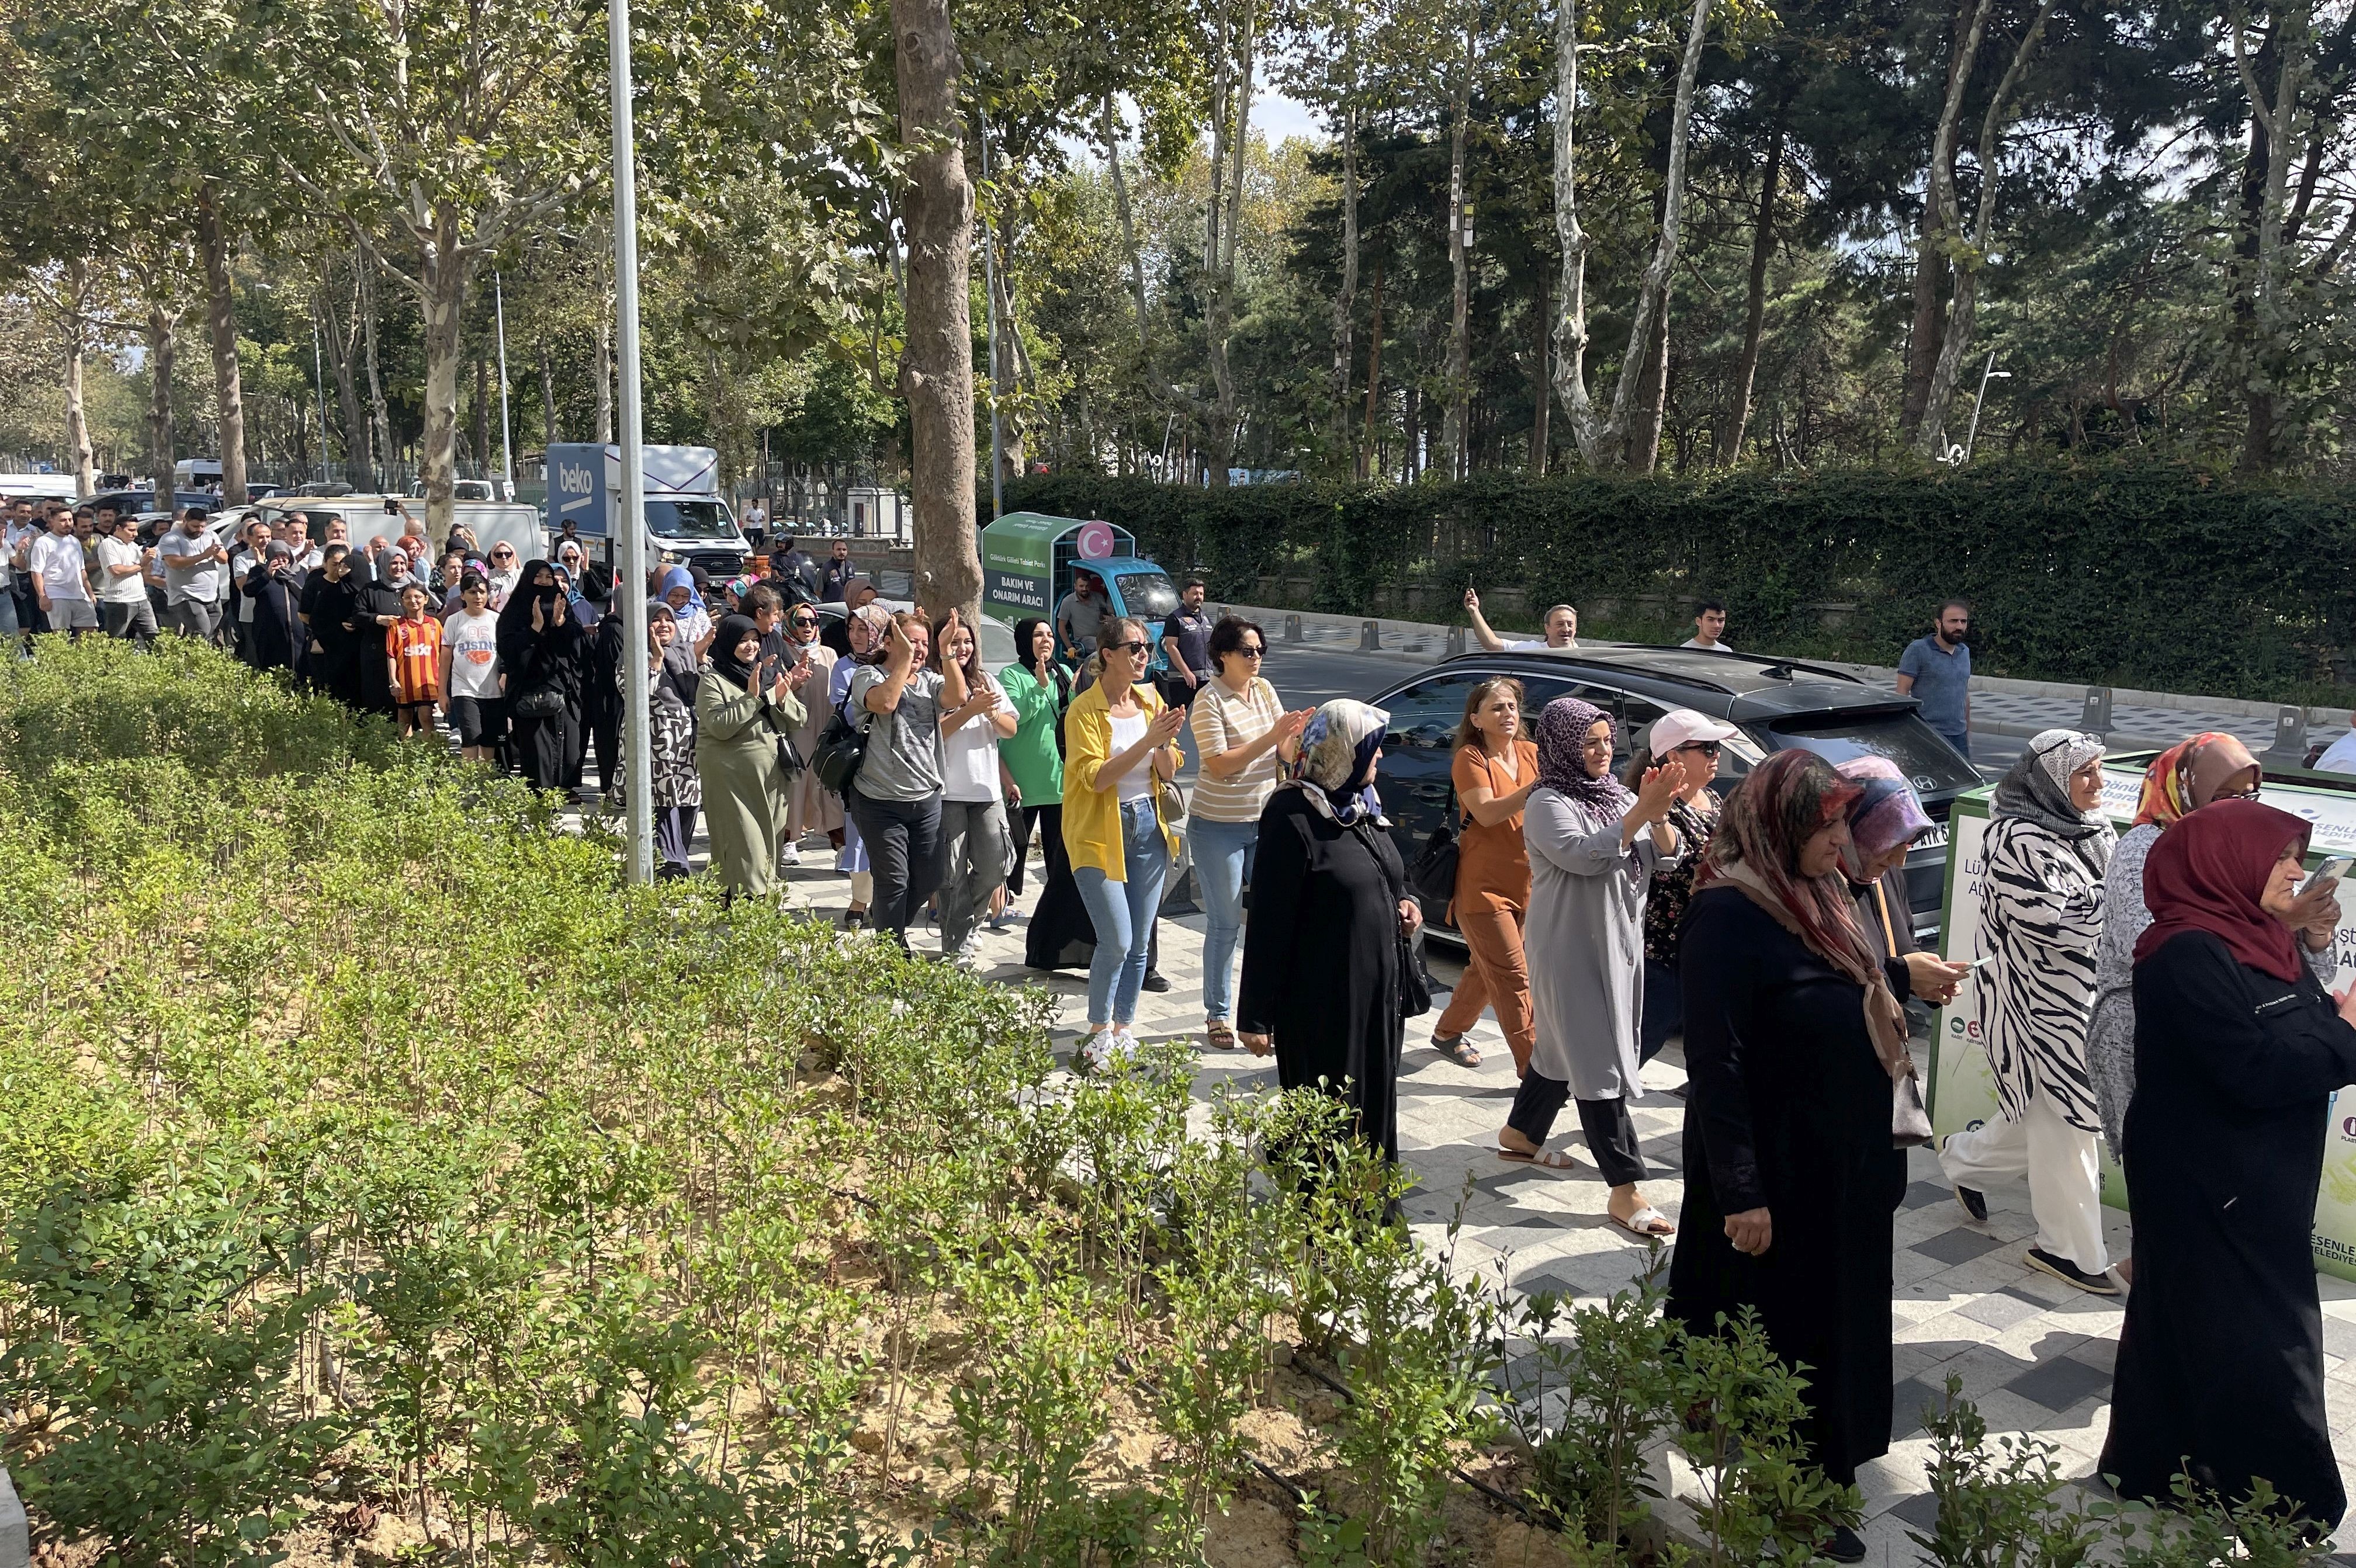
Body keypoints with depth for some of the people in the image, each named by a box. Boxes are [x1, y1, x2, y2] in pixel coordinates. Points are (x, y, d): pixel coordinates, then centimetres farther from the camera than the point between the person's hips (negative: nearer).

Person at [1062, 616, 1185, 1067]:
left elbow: (1168, 772, 6)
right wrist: (1147, 740, -25)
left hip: (1148, 827, 5)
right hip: (1100, 831, -5)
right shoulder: (1085, 709, -10)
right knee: (1116, 942, -11)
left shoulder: (1151, 700, 7)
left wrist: (1165, 740, -15)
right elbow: (1096, 777, -19)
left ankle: (1123, 1029, 22)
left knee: (1140, 943, 8)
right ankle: (1099, 1033, 8)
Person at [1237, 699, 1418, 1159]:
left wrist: (1407, 906, 2)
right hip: (1322, 999, -8)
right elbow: (1269, 922, -17)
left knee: (1375, 1105, 17)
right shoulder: (1293, 816, -17)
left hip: (1377, 992, 8)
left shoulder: (1364, 804, 9)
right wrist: (1255, 1017, -16)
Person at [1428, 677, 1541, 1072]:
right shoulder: (1470, 758, -10)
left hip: (1524, 885, 6)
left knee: (1488, 969, 18)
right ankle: (1532, 1067, -5)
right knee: (1514, 977, -8)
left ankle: (1448, 1032, 38)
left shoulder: (1531, 753, 7)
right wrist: (1536, 788, -33)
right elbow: (1486, 813, -23)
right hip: (1483, 887, -6)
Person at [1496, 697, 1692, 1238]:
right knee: (1600, 1065, -8)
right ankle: (1624, 1190, -7)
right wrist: (1640, 812, -27)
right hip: (1572, 951, -8)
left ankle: (1521, 1134, 39)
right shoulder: (1548, 804, -12)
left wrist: (1659, 814, -15)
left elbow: (1665, 857, 3)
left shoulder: (1619, 797, 9)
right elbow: (1585, 855, -27)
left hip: (1619, 945, 8)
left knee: (1563, 1046, 19)